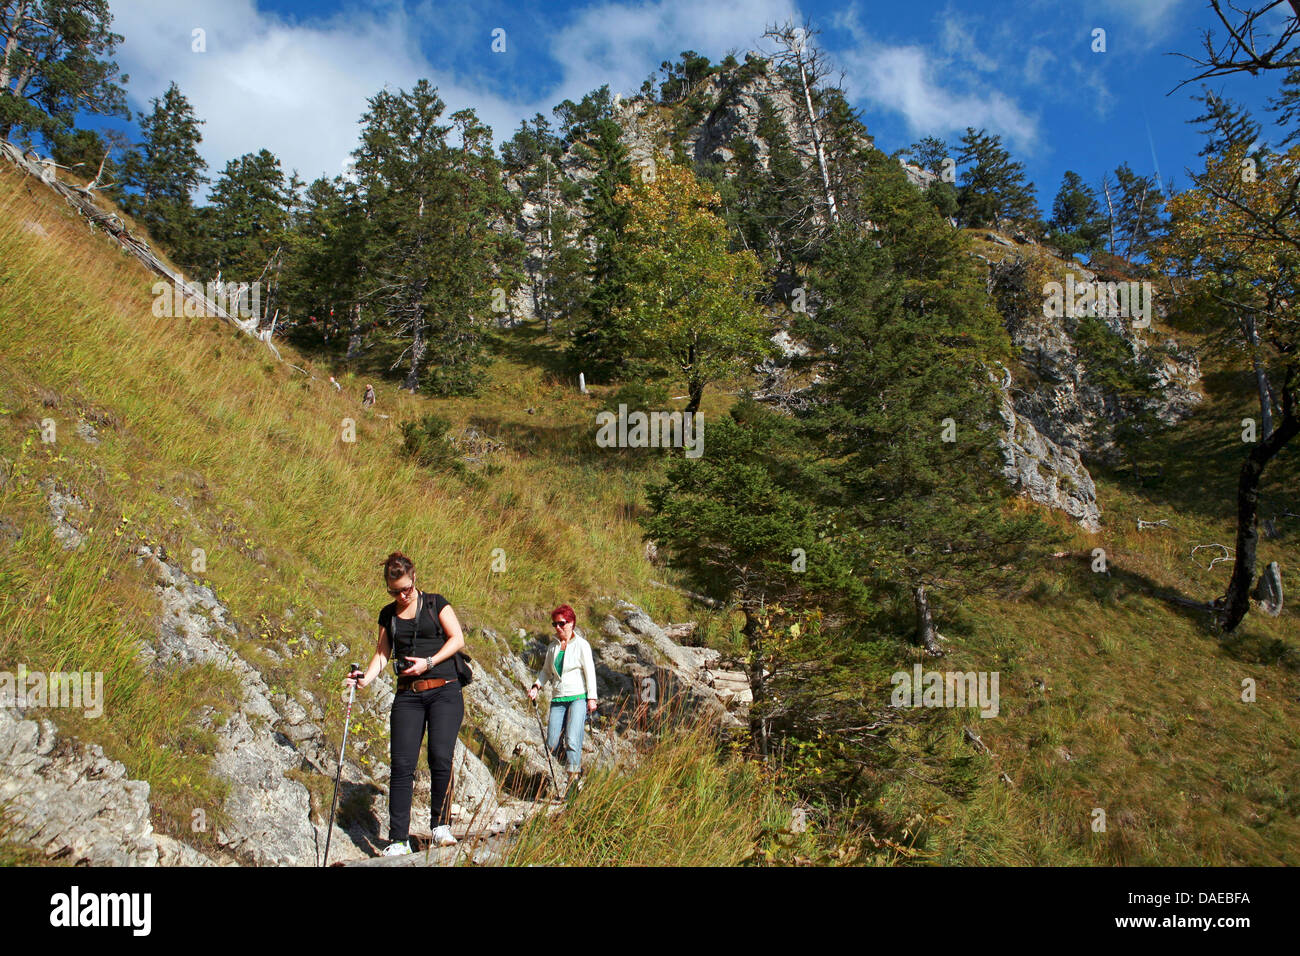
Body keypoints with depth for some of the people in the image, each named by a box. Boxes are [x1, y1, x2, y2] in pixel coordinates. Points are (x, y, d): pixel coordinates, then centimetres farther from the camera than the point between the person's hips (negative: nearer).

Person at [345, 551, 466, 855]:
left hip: (444, 690, -3)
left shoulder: (435, 603, 5)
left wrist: (429, 662, -13)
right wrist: (367, 677, -5)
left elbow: (457, 639, -1)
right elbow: (383, 652, 14)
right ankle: (398, 840, -3)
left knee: (440, 757, -15)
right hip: (407, 695, 3)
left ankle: (440, 824, 4)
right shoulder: (388, 614, 15)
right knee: (402, 765, -7)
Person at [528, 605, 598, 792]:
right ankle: (577, 765, 18)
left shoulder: (581, 645, -1)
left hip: (578, 697, -6)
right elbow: (546, 671, 24)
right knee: (551, 743, -2)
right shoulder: (553, 647, 14)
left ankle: (573, 780, -14)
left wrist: (591, 698, -9)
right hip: (558, 699, 6)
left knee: (572, 740, -19)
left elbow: (590, 672, -3)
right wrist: (536, 686, 6)